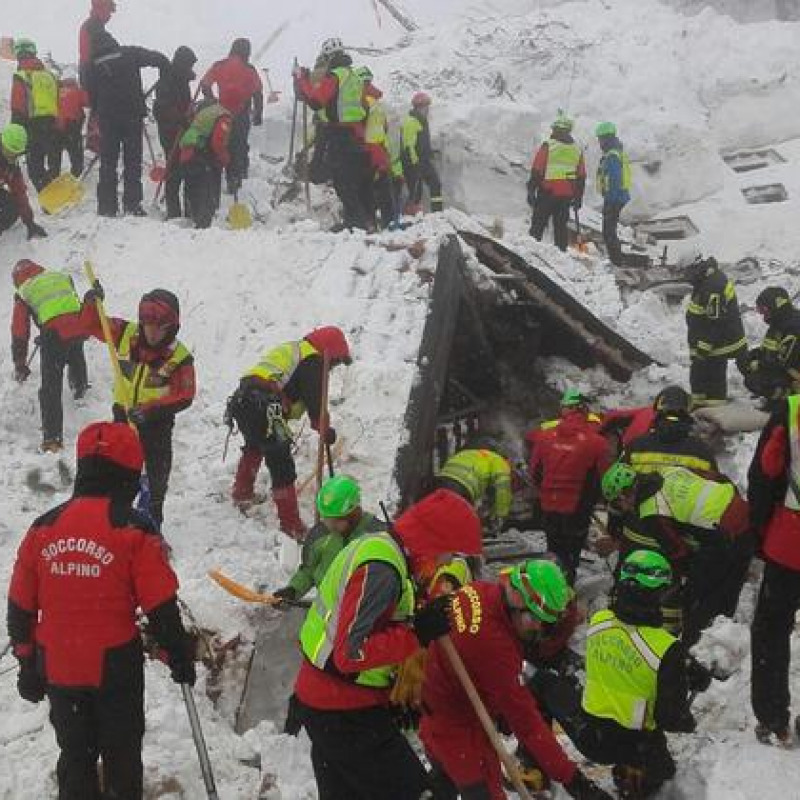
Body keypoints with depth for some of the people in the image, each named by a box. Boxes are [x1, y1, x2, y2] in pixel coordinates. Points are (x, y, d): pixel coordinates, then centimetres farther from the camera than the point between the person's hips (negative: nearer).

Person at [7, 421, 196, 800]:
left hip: (58, 671, 4)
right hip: (115, 668, -3)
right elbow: (161, 609, -11)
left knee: (75, 753, 19)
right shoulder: (134, 531, -14)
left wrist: (28, 664, 17)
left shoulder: (43, 528, -1)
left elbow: (20, 608, 5)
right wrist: (180, 658, 3)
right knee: (121, 754, 15)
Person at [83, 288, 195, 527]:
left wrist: (152, 410, -32)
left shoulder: (180, 357, -20)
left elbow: (183, 397, -20)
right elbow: (92, 325, -2)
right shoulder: (126, 334, -12)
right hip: (123, 417, 2)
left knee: (156, 480, 12)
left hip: (157, 424, -2)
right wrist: (92, 303, -22)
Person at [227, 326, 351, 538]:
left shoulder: (291, 350, 30)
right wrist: (325, 429, 0)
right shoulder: (313, 360, 1)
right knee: (281, 465, -7)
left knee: (254, 446, 36)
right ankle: (291, 525, -8)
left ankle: (242, 494, 54)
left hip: (240, 399, 10)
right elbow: (315, 401, -8)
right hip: (263, 408, -10)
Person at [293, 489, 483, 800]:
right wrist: (418, 633, -25)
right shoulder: (380, 571, -25)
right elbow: (351, 653, -30)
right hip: (345, 715, -10)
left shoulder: (375, 544, 6)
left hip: (323, 702, 10)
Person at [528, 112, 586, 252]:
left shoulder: (547, 146, -7)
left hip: (547, 193, -4)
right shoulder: (577, 150, 9)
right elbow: (581, 177, 13)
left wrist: (531, 191, -4)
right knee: (561, 227, 10)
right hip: (566, 196, 4)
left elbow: (536, 172, -8)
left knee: (538, 225, 0)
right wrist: (578, 197, 20)